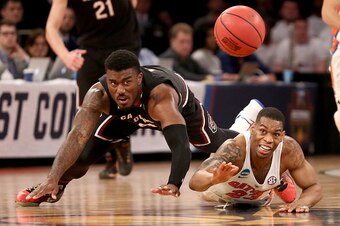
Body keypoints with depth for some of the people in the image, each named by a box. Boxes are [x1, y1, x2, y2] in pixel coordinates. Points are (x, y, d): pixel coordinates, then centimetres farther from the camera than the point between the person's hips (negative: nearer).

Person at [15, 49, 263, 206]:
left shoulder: (161, 95, -50)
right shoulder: (99, 94, -42)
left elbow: (180, 145, -60)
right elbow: (78, 136, -50)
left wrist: (174, 184, -78)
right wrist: (52, 179, -64)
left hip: (181, 107, -2)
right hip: (127, 114, 2)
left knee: (221, 146, 19)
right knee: (86, 152, -15)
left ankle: (248, 117, 52)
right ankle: (53, 189, 14)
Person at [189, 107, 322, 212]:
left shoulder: (289, 150, -38)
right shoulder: (235, 149, -49)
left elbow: (314, 187, -25)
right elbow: (194, 182, -61)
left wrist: (301, 202, -48)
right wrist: (214, 179, -85)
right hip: (223, 194, -2)